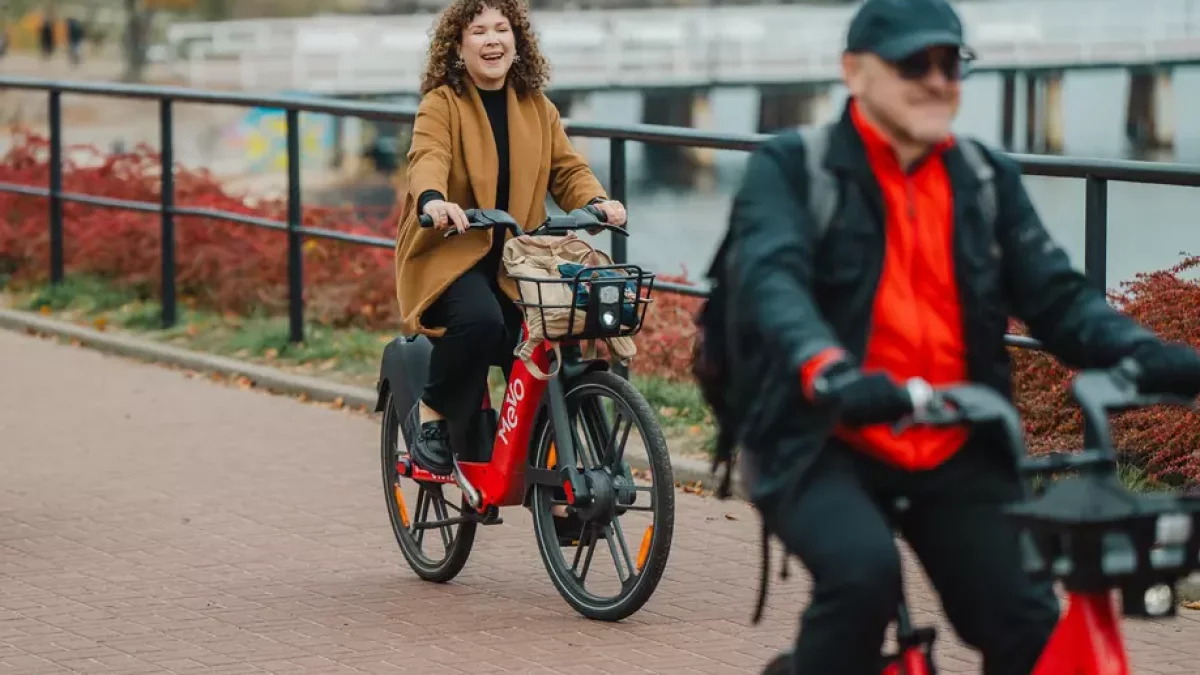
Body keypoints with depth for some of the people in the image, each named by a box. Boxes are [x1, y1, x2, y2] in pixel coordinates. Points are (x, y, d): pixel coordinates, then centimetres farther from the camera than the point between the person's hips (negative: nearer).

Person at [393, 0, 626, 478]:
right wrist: (432, 201, -47)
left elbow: (567, 169, 6)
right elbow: (428, 159, -24)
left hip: (516, 259, 5)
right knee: (480, 319, -34)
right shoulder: (441, 105, -5)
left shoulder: (537, 109, 12)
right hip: (451, 251, -5)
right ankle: (432, 413, -12)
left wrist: (596, 201, -17)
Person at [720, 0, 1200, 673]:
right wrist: (829, 371, -41)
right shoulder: (791, 168, -2)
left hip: (957, 457, 4)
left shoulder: (988, 178, 12)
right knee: (864, 574, -32)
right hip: (826, 446, -4)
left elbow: (1057, 293, 4)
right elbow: (771, 278, -20)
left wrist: (1143, 353, -17)